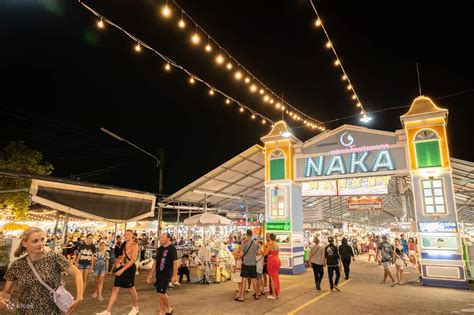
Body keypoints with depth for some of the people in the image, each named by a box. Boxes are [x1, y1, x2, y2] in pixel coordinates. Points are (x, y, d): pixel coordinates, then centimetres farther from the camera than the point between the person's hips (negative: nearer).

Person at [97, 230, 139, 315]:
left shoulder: (134, 245, -14)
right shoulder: (124, 244, 10)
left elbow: (133, 259, -21)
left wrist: (122, 269, -24)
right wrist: (117, 262, 2)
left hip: (129, 268, -7)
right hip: (121, 268, 7)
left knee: (131, 289, 8)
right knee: (115, 289, 6)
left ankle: (135, 308, 29)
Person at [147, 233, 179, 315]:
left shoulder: (172, 248, -11)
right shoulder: (160, 249, 11)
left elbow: (176, 262, -15)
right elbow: (155, 262, 17)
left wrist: (175, 275, -19)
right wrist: (151, 274, 16)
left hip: (167, 274, -7)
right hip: (159, 274, 7)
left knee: (161, 292, -9)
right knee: (160, 293, 9)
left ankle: (168, 308, 14)